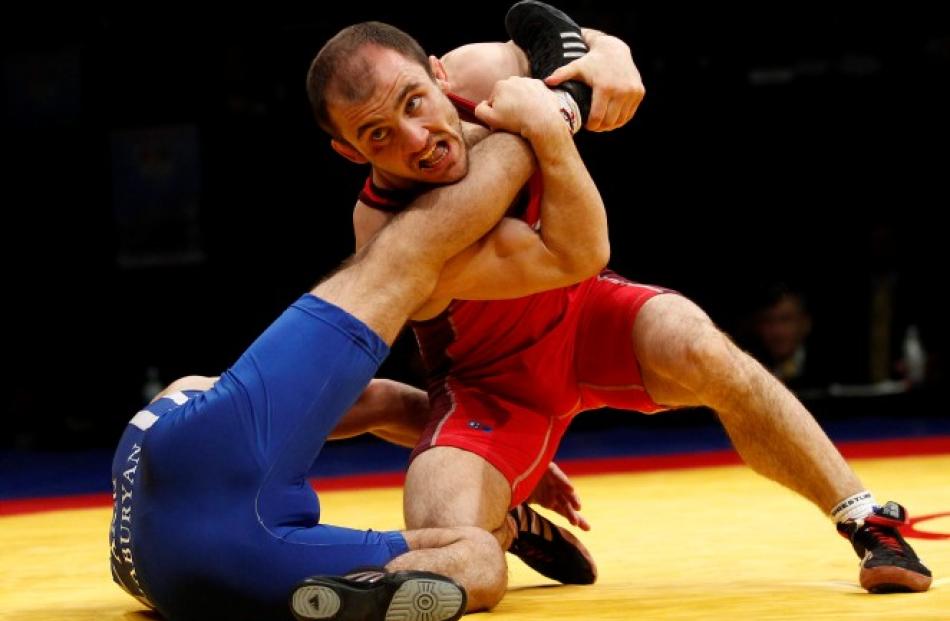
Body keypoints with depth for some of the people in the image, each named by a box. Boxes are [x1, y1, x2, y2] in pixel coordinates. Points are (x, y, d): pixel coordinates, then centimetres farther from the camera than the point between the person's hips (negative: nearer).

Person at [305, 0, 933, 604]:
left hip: (582, 316, 3)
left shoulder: (479, 72, -22)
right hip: (488, 387, -3)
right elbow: (566, 258, -38)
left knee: (692, 346, -32)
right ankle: (508, 523, 14)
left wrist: (607, 54, -25)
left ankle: (866, 519, -14)